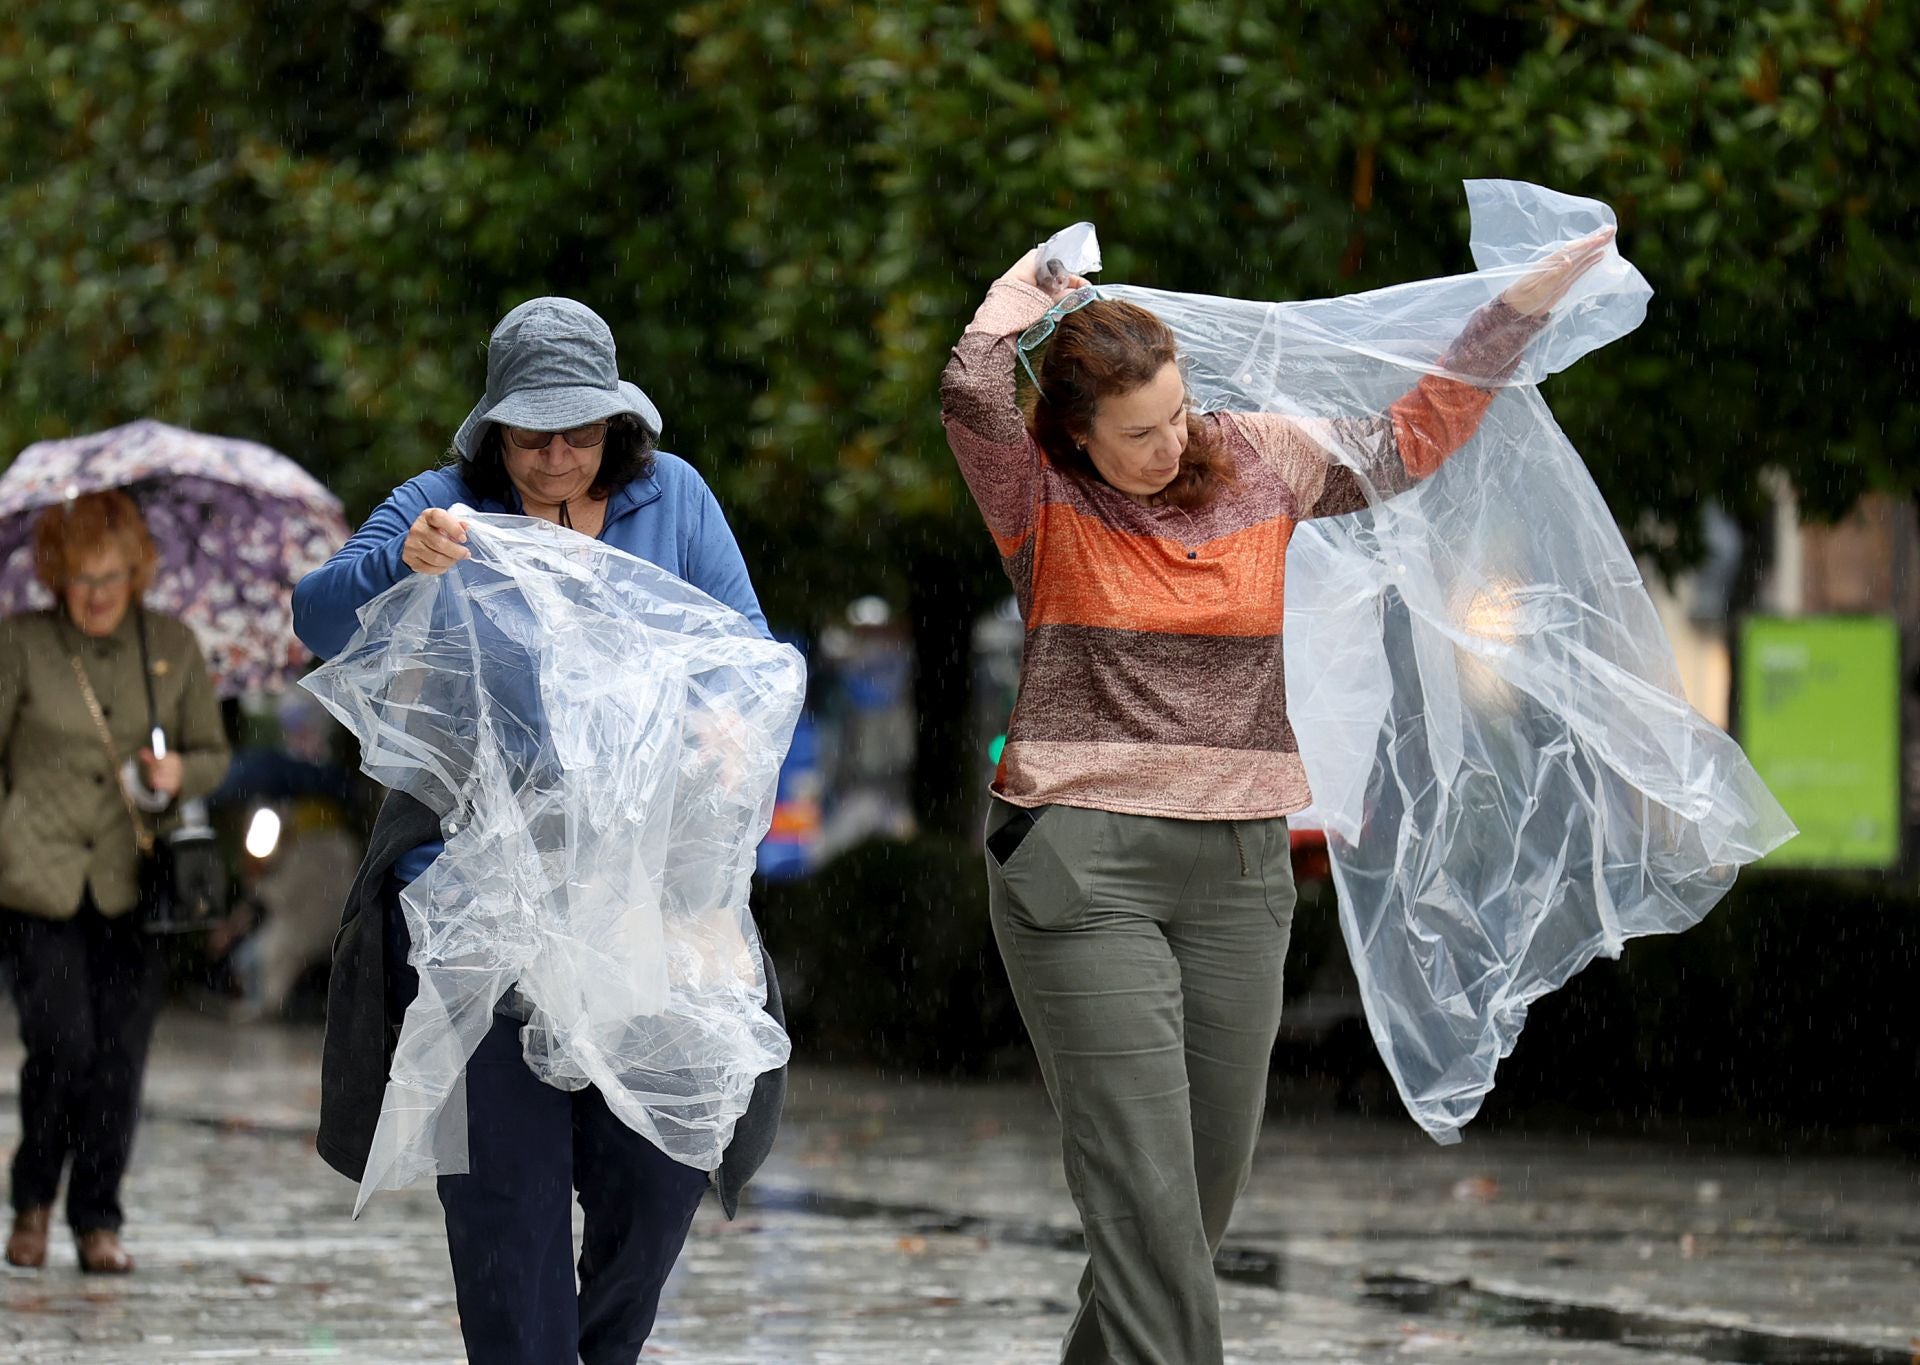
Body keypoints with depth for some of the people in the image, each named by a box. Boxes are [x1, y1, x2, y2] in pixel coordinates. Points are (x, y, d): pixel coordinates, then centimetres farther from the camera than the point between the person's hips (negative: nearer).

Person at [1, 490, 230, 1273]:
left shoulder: (172, 648, 8)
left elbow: (215, 755, 15)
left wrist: (179, 773, -7)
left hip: (133, 884, 2)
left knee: (121, 1054, -3)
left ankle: (98, 1221, 9)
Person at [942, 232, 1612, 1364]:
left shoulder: (1259, 464, 8)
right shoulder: (1041, 495, -3)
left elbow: (1413, 440, 19)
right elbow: (971, 397, -23)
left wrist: (1528, 305, 17)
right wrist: (1023, 303, -4)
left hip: (1239, 867, 5)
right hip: (1080, 870, -5)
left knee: (1212, 1183, 10)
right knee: (1145, 1192, -12)